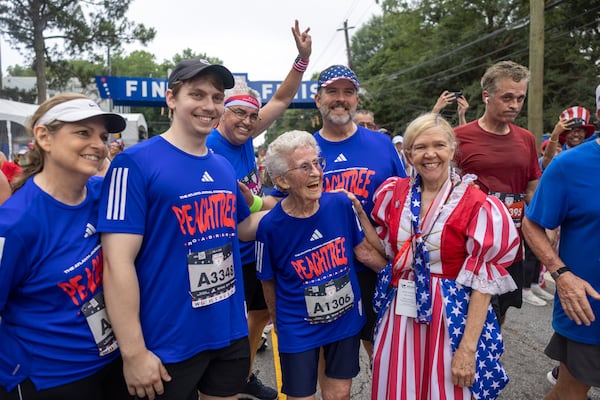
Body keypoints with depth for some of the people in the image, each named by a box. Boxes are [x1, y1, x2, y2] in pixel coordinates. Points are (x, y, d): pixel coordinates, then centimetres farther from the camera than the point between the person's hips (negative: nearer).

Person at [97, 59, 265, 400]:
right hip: (168, 345, -6)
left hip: (231, 333, 6)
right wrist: (133, 352, -18)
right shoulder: (136, 162, -15)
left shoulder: (224, 166, 5)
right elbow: (118, 262, -18)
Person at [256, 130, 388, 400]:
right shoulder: (270, 226, -20)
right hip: (298, 331, -2)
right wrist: (280, 325, 7)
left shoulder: (341, 204, -14)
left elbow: (364, 251, 2)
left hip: (347, 319, 3)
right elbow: (269, 282, -4)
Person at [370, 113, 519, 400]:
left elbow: (483, 281, -12)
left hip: (452, 318, -3)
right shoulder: (393, 194, -1)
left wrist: (468, 347, -14)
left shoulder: (477, 205, -13)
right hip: (400, 312, 4)